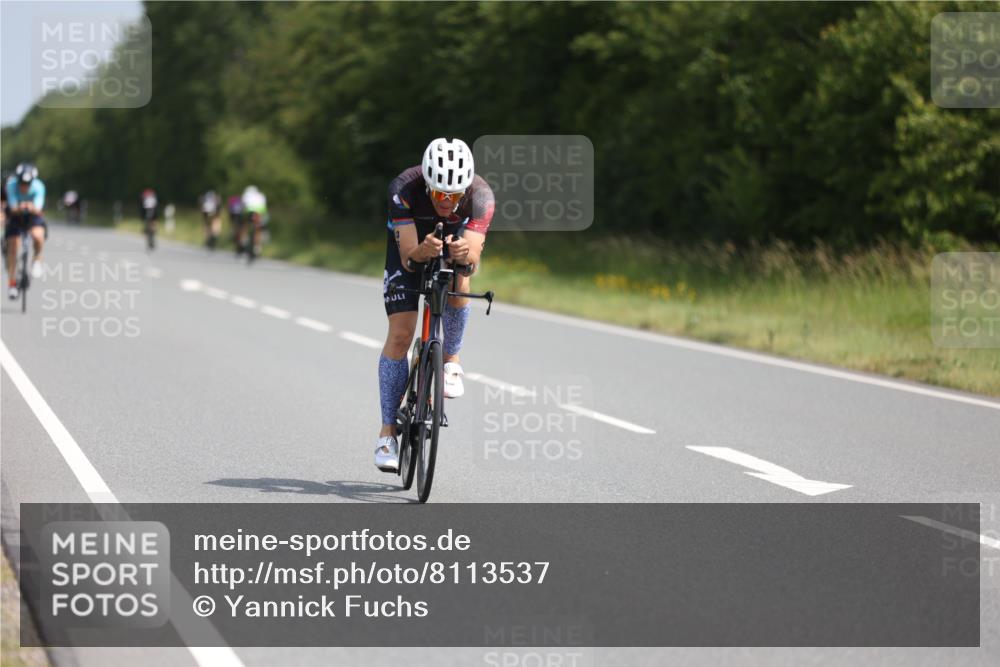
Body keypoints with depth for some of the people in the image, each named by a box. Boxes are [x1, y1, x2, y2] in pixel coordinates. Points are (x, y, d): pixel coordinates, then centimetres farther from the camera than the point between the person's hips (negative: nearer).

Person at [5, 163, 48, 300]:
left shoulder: (38, 187, -27)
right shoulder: (11, 184, -26)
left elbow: (38, 209, -36)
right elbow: (13, 208, -33)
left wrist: (33, 208, -60)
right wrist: (18, 208, -56)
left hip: (33, 216, -1)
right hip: (16, 217, 1)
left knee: (38, 235, -33)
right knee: (12, 247, -9)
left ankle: (37, 260, -2)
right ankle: (12, 283, 6)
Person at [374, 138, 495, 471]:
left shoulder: (480, 196, -35)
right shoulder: (404, 189, -37)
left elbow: (473, 261, -41)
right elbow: (407, 255, -40)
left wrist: (465, 257, -64)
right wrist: (421, 252, -62)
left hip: (457, 241, 1)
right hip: (410, 244, -1)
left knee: (457, 285, -33)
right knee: (400, 334, -11)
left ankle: (450, 361, -4)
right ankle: (387, 432, -4)